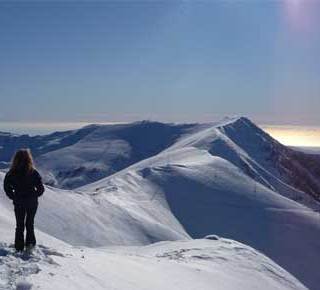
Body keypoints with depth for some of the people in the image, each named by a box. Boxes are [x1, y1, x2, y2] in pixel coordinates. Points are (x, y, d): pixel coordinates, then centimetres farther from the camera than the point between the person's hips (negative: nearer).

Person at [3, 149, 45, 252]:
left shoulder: (12, 173, -9)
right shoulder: (33, 173, -14)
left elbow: (7, 187, -5)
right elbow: (41, 188, -12)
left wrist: (13, 197, 5)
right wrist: (34, 196, 4)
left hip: (18, 202, 1)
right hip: (32, 203, -1)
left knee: (19, 225, 14)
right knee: (30, 224, 17)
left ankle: (19, 247, 16)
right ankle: (29, 243, 14)